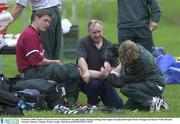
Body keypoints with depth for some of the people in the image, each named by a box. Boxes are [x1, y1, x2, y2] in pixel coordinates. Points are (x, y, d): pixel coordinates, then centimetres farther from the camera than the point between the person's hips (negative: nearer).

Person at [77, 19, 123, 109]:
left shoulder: (109, 46, 8)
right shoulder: (84, 43, -4)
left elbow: (117, 66, 9)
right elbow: (81, 59, -22)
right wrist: (86, 71, -42)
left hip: (105, 80, 3)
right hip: (88, 79, -3)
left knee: (118, 106, -10)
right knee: (94, 84, -40)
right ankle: (92, 104, -7)